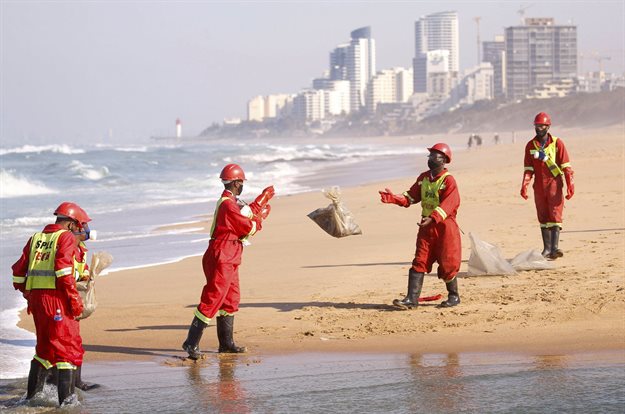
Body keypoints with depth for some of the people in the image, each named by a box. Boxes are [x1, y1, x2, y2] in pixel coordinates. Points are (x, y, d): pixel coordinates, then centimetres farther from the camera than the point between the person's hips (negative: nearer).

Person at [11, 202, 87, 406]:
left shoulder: (36, 238, 17)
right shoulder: (66, 238, -4)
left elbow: (19, 271, 16)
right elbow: (63, 268, -19)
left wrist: (28, 296, 24)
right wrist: (74, 299, -16)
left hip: (36, 296, 7)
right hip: (57, 297, -7)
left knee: (45, 345, 20)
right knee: (68, 345, -1)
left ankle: (33, 393, 23)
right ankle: (66, 397, -5)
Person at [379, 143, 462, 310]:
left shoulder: (448, 181, -13)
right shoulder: (423, 178, 11)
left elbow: (447, 205, -24)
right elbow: (411, 196, 7)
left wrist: (433, 218, -38)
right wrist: (393, 198, -10)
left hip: (445, 227, -7)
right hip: (427, 227, 7)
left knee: (447, 264, 0)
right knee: (419, 262, 1)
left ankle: (454, 296, 17)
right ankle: (412, 299, -2)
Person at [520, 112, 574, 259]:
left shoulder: (557, 143, -2)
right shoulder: (530, 145, 7)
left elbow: (566, 166, -4)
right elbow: (528, 168, 5)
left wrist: (570, 185, -12)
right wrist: (524, 186, -8)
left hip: (554, 184, -4)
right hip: (539, 186, 4)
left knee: (555, 215, -12)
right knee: (543, 217, 7)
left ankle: (554, 247, -21)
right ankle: (546, 248, 11)